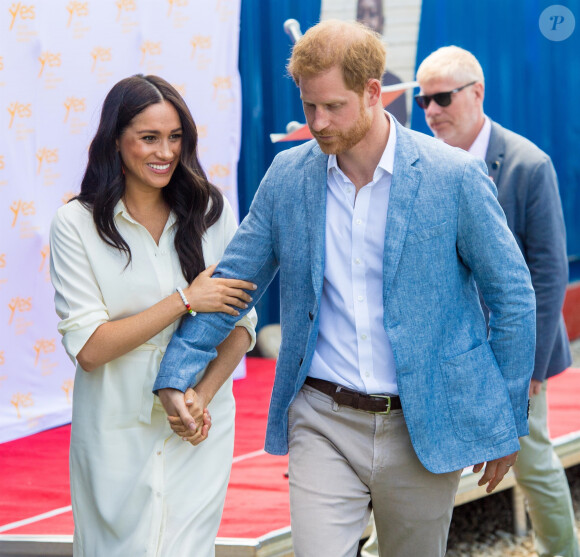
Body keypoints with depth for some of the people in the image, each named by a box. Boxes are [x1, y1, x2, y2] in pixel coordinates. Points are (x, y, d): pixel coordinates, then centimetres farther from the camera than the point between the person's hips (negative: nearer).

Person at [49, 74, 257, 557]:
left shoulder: (212, 212, 1)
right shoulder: (77, 223, -7)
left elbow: (241, 323, 3)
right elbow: (88, 349, -12)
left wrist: (202, 397, -13)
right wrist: (185, 300, -17)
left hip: (201, 429, 2)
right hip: (117, 436, -2)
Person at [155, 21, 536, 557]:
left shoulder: (454, 176, -8)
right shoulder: (288, 175, 1)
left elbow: (513, 295, -1)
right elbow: (231, 281, 9)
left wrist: (506, 420, 1)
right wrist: (177, 373, -1)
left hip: (423, 427, -1)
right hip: (323, 423, 2)